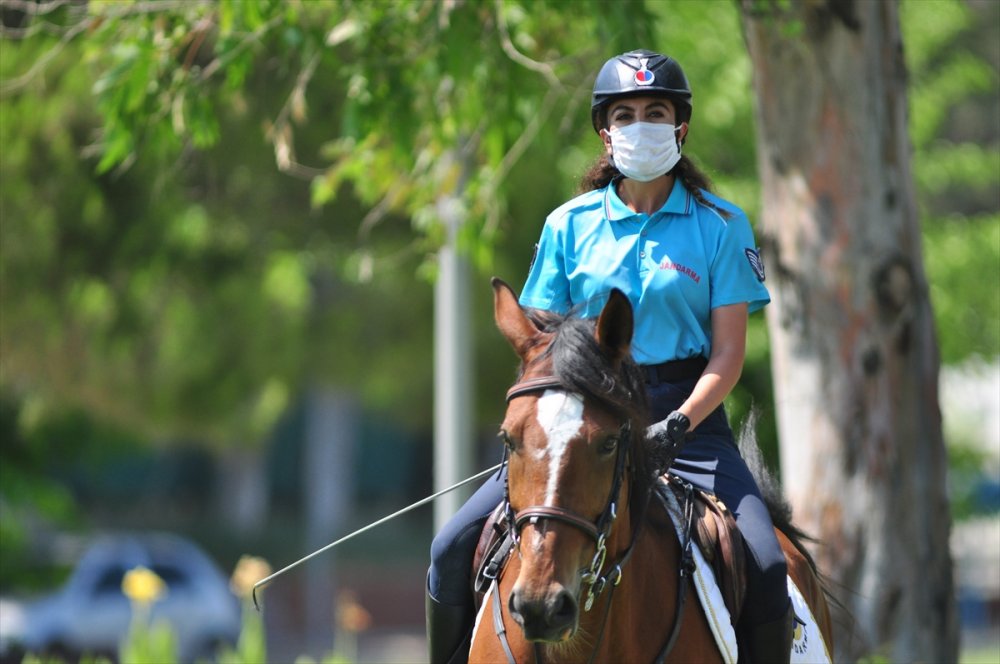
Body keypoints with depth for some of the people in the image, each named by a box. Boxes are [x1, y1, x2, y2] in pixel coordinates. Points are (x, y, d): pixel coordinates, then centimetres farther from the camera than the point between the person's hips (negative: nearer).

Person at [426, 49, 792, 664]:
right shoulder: (570, 225, 8)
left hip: (687, 412, -2)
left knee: (765, 567, -25)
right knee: (455, 549, -13)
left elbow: (729, 353, -2)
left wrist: (677, 424, -19)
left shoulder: (720, 224, 3)